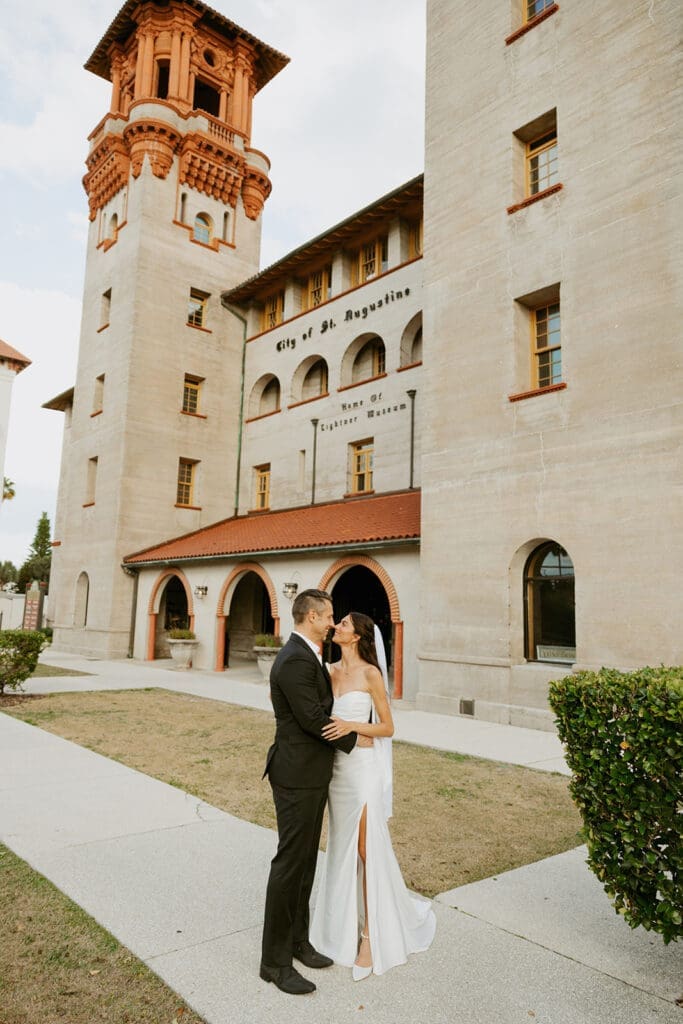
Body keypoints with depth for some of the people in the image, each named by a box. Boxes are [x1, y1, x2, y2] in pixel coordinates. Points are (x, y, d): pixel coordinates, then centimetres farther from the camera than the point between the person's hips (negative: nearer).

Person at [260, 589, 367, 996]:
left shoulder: (307, 656, 10)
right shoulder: (295, 660, -23)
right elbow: (313, 719, -23)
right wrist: (353, 739, -10)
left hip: (312, 775, 10)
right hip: (298, 777, -10)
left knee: (306, 862, 19)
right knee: (290, 864, 2)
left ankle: (297, 941, 34)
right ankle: (275, 961, 17)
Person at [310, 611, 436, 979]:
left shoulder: (371, 673, -12)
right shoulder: (331, 671, 6)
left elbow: (387, 728, -10)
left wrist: (351, 726, -23)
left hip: (363, 768, -6)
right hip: (336, 766, 6)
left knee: (367, 849, 2)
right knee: (342, 847, 16)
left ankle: (371, 935, 15)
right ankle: (344, 921, 31)